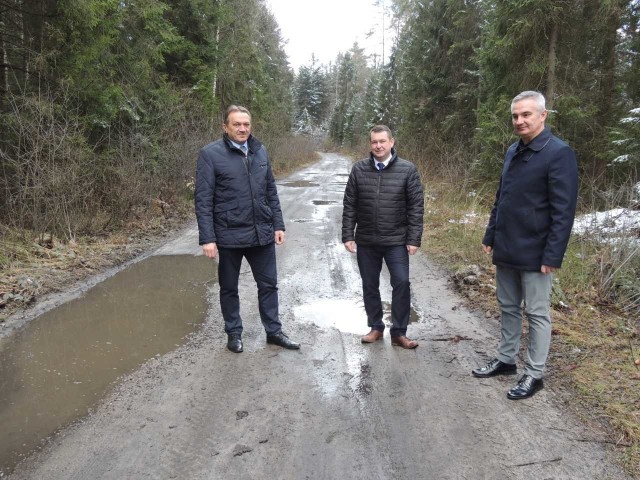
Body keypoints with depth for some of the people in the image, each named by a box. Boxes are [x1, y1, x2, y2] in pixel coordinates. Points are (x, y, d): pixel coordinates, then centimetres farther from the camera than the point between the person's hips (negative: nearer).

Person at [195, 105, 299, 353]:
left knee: (269, 284, 12)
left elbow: (271, 192, 12)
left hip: (262, 233, 4)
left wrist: (278, 225, 7)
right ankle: (234, 333, 31)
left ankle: (274, 331, 28)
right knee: (229, 288, 13)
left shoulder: (260, 151, 7)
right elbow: (203, 200, -11)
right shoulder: (210, 154, -8)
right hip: (229, 236, -4)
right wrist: (207, 238, -16)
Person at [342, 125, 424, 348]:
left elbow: (416, 207, -4)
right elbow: (349, 205, 3)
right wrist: (348, 235, -2)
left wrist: (414, 239, -9)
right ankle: (376, 327, 27)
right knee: (370, 286, 11)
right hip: (366, 241, 2)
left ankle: (399, 332, 10)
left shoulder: (407, 169, -4)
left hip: (396, 241, -2)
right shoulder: (359, 169, 1)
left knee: (401, 283, -5)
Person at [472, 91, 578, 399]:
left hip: (534, 254, -7)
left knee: (536, 314, 6)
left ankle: (534, 374, 19)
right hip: (505, 250, 7)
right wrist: (490, 237, 15)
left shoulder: (559, 153, -13)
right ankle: (506, 360, 32)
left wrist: (553, 256, -19)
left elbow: (564, 211, -17)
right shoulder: (512, 152, 10)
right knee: (508, 308, 17)